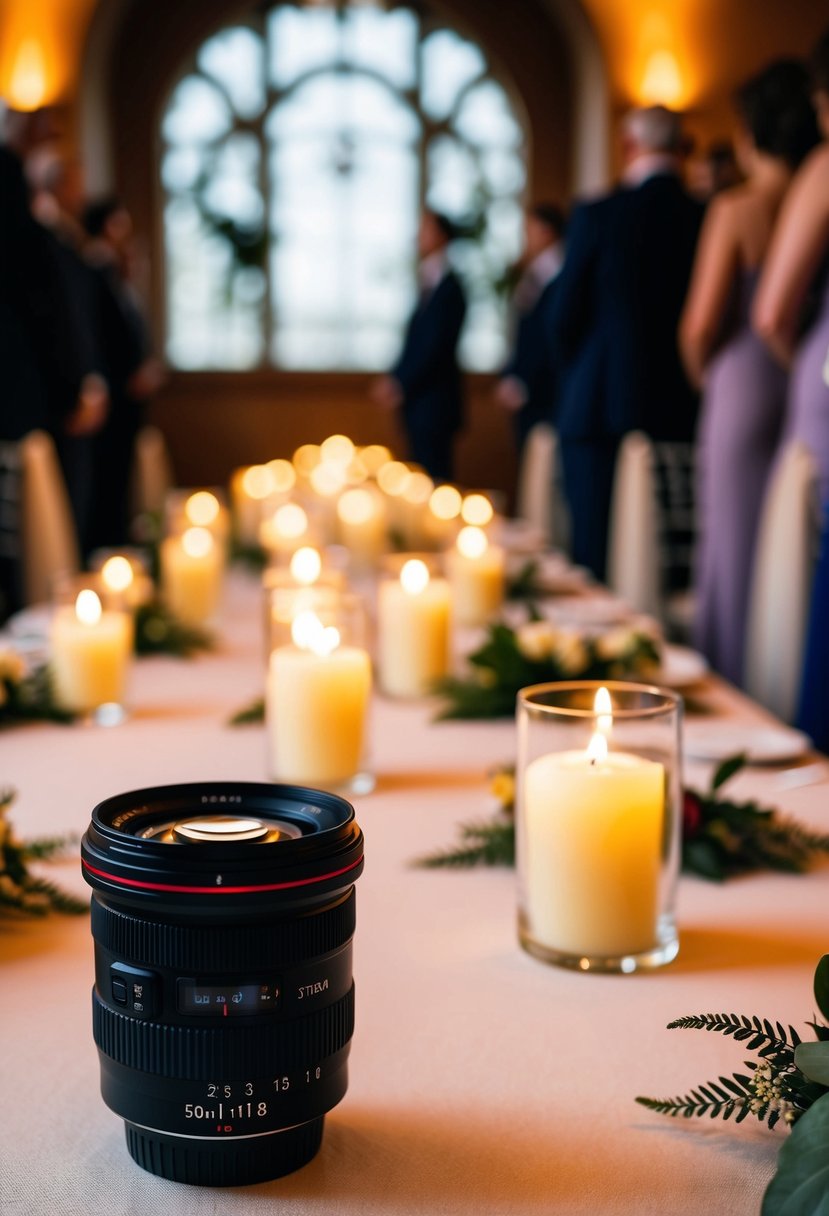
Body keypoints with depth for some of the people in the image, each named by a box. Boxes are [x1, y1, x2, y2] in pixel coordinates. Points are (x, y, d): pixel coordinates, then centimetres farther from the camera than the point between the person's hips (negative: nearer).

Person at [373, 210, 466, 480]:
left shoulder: (447, 287, -12)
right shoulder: (430, 285, 13)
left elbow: (435, 347, -17)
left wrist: (401, 387, -12)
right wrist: (393, 379, 6)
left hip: (433, 404, -9)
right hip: (418, 402, 9)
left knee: (432, 476, -7)